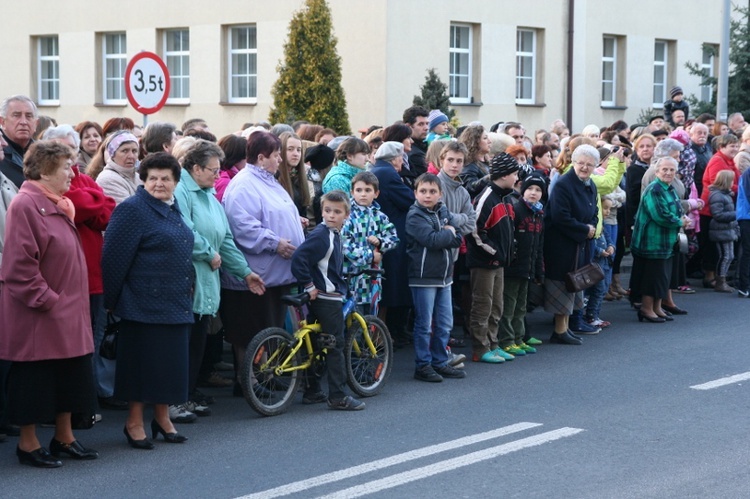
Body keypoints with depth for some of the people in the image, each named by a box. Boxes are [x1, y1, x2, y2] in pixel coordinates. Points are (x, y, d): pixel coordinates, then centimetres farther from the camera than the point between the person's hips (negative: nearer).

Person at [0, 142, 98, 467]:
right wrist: (45, 300, -18)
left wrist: (73, 301, 14)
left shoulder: (57, 205, 12)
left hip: (66, 313, 9)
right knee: (34, 379, 1)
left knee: (69, 376, 14)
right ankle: (28, 444, 13)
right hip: (37, 315, -9)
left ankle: (64, 437, 25)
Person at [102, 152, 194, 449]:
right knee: (143, 363, -2)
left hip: (175, 304, 8)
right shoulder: (132, 210, -11)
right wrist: (111, 300, -12)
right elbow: (114, 258, -13)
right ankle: (134, 423, 9)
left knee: (170, 364, 10)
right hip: (144, 303, -7)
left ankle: (163, 418, 22)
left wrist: (186, 294, 21)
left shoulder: (173, 209, 13)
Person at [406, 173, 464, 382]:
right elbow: (432, 240, -24)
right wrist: (449, 233, -8)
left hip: (444, 276, 7)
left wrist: (443, 237, -15)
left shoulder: (444, 211, 9)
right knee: (424, 324, -1)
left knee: (445, 324, 12)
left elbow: (457, 240, 4)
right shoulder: (415, 216, -11)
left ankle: (440, 362, 23)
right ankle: (423, 366, 8)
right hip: (423, 277, -7)